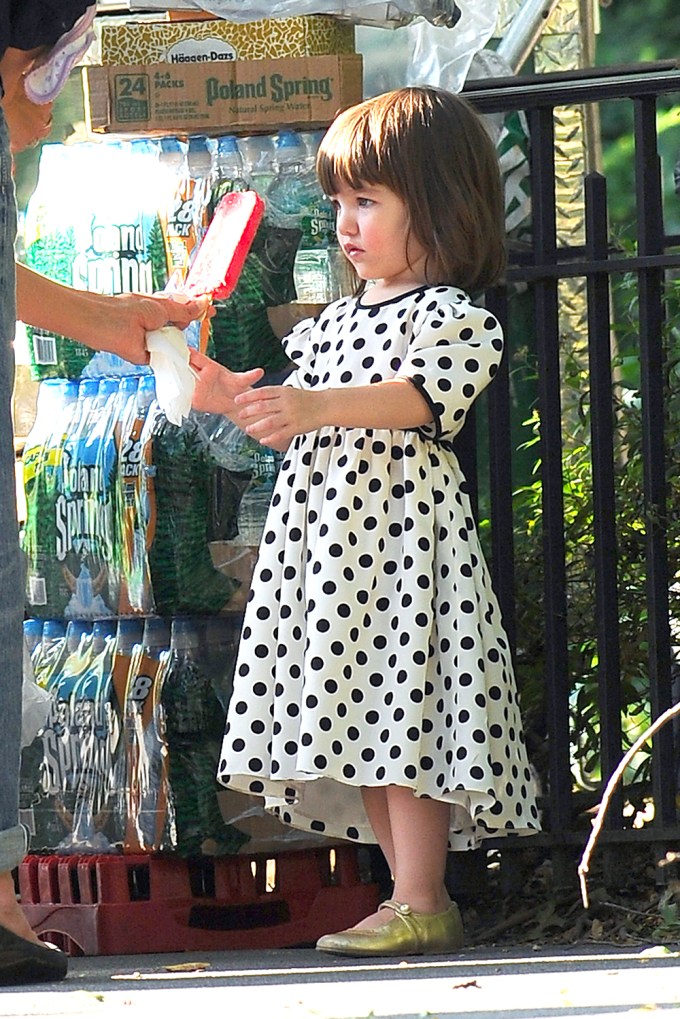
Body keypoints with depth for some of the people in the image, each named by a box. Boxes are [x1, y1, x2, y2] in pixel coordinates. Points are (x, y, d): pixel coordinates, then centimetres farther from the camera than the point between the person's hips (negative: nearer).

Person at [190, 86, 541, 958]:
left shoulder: (453, 315, -6)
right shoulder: (336, 321, 20)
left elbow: (420, 395, -22)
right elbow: (300, 415, 22)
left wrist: (315, 407, -34)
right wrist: (233, 397, 4)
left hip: (402, 518, -9)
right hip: (323, 523, 9)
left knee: (404, 715, -11)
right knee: (355, 716, 8)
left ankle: (421, 907, -8)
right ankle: (413, 895, 14)